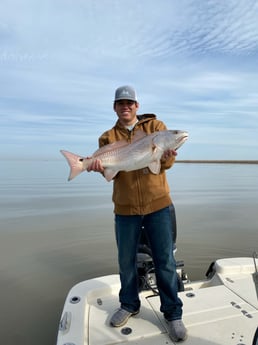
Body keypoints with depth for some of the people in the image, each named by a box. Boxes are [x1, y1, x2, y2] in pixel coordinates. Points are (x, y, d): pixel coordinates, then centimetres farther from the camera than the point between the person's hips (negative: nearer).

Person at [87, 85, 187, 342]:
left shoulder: (155, 126, 3)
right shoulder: (108, 137, 7)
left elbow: (167, 162, -6)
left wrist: (165, 156, -29)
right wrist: (100, 166, -27)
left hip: (158, 205, -1)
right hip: (125, 208, 2)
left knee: (164, 260, 7)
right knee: (126, 260, 15)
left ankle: (172, 313, 28)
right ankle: (129, 305, 39)